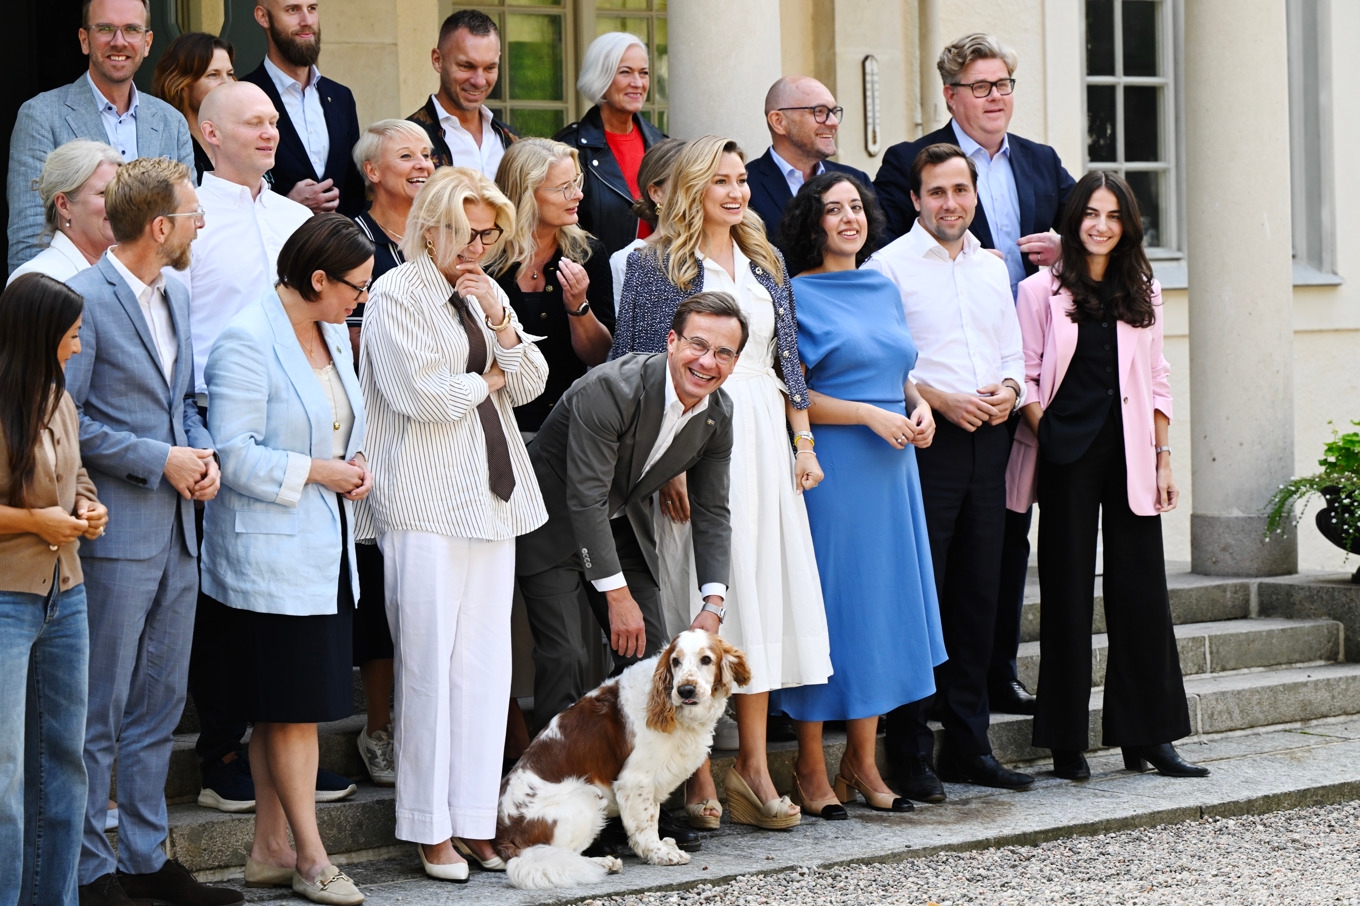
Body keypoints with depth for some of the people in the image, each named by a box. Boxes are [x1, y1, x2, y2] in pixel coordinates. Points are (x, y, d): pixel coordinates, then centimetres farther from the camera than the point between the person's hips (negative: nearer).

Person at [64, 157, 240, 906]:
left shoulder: (175, 295, 13)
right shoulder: (85, 298, -13)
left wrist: (202, 451, 2)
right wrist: (161, 459, -15)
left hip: (176, 533, 8)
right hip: (116, 533, -8)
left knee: (158, 708, 13)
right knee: (99, 714, -1)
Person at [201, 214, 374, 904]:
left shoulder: (333, 332, 13)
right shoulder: (247, 343, -16)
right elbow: (234, 454, -19)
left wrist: (353, 464, 6)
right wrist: (314, 472, -16)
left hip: (324, 548, 9)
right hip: (271, 554, -9)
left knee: (286, 709, 11)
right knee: (295, 706, -5)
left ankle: (271, 849, 18)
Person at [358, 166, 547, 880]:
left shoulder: (484, 292, 16)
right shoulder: (396, 294, -5)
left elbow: (530, 384, 12)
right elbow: (421, 393, -15)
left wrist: (498, 320, -2)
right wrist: (486, 381, 1)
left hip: (492, 493, 7)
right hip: (427, 502, -7)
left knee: (487, 661, 5)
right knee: (430, 661, -5)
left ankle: (475, 820, 10)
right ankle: (429, 828, 3)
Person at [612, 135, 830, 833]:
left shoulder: (765, 263, 15)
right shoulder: (657, 264, -3)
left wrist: (803, 442, 9)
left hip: (763, 437, 6)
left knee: (764, 590, 3)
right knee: (700, 593, -5)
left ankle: (752, 764, 8)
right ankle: (695, 772, 1)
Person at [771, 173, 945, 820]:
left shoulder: (884, 289, 15)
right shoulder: (795, 296, -5)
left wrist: (918, 405, 3)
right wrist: (870, 415, -16)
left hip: (890, 467, 7)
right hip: (830, 469, -7)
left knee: (883, 603, 7)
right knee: (826, 604, -4)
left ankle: (862, 764, 15)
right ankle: (811, 771, 4)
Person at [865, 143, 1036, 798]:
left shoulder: (993, 269, 17)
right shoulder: (890, 264, -2)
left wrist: (1008, 389, -1)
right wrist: (941, 400, -16)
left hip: (987, 442, 6)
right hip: (927, 442, -6)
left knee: (978, 596, 8)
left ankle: (969, 745, 15)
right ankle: (909, 755, -1)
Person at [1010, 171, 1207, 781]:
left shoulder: (1143, 292, 12)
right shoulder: (1041, 292, 2)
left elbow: (1156, 383, 13)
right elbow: (1026, 378, 0)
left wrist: (1163, 459, 7)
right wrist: (1046, 435, -13)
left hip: (1129, 454, 3)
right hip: (1067, 456, -3)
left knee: (1141, 588, 1)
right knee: (1068, 592, 1)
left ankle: (1147, 736, 8)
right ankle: (1067, 742, 7)